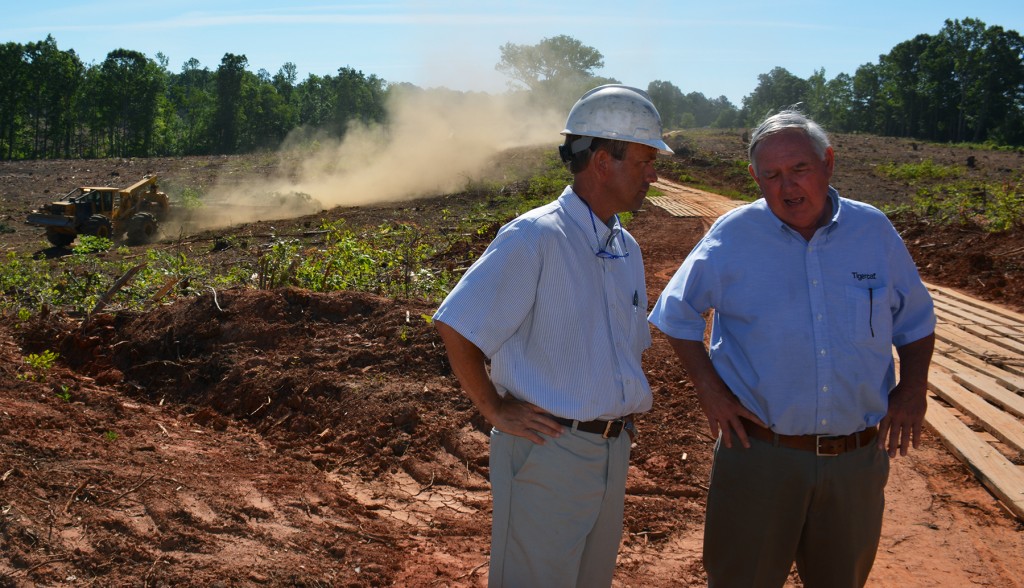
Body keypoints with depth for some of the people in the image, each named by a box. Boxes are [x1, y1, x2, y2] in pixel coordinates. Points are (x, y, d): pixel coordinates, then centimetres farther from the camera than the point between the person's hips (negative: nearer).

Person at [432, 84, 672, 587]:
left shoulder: (626, 249, 10)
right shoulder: (534, 237, -16)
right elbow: (455, 325, -18)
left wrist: (625, 414, 12)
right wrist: (494, 410, -13)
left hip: (613, 451, 8)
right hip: (548, 450, -8)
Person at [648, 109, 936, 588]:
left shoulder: (874, 230, 1)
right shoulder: (732, 236, -6)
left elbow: (915, 319, 13)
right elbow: (678, 314, 2)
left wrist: (913, 387, -1)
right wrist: (708, 387, -8)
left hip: (857, 457, 3)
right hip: (759, 453, -2)